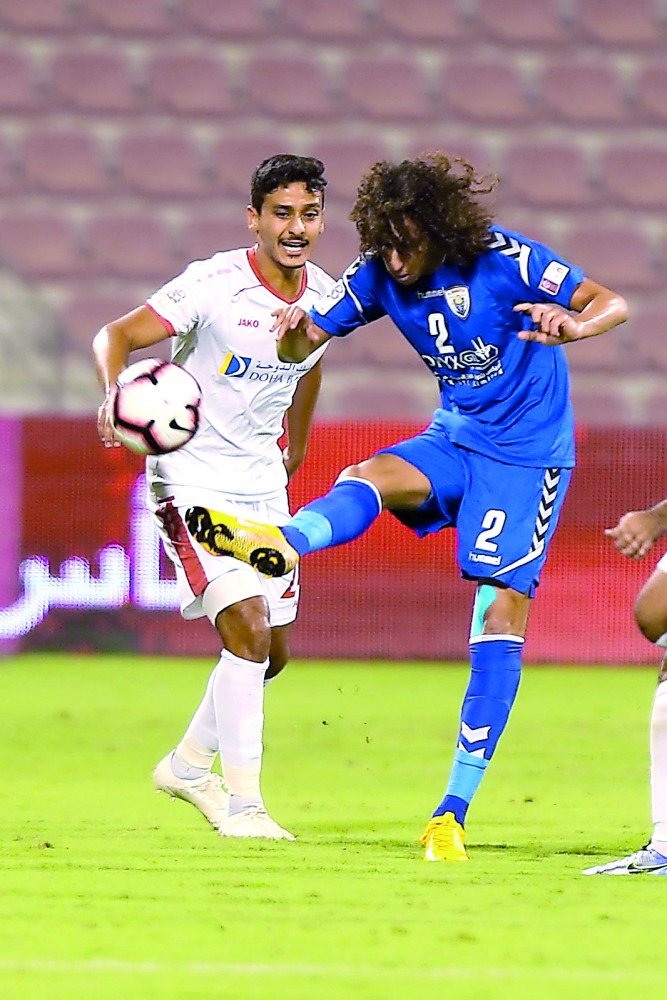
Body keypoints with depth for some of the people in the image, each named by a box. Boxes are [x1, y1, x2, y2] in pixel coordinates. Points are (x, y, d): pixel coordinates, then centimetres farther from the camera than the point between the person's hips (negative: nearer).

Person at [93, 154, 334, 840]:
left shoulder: (325, 296, -1)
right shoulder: (213, 285, -19)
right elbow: (114, 337, -19)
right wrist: (116, 395, -39)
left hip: (262, 484, 7)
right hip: (192, 479, -7)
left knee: (272, 650, 12)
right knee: (246, 628, -20)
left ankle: (190, 764, 35)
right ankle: (242, 803, -13)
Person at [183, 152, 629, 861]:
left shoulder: (502, 258, -18)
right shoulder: (380, 275, -5)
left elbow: (613, 304, -21)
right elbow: (306, 341, -6)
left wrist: (573, 325, -44)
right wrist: (295, 333, -31)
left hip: (529, 451, -5)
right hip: (456, 439, 5)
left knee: (502, 615, -12)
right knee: (373, 476, -28)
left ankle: (453, 813, -12)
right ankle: (285, 542, -62)